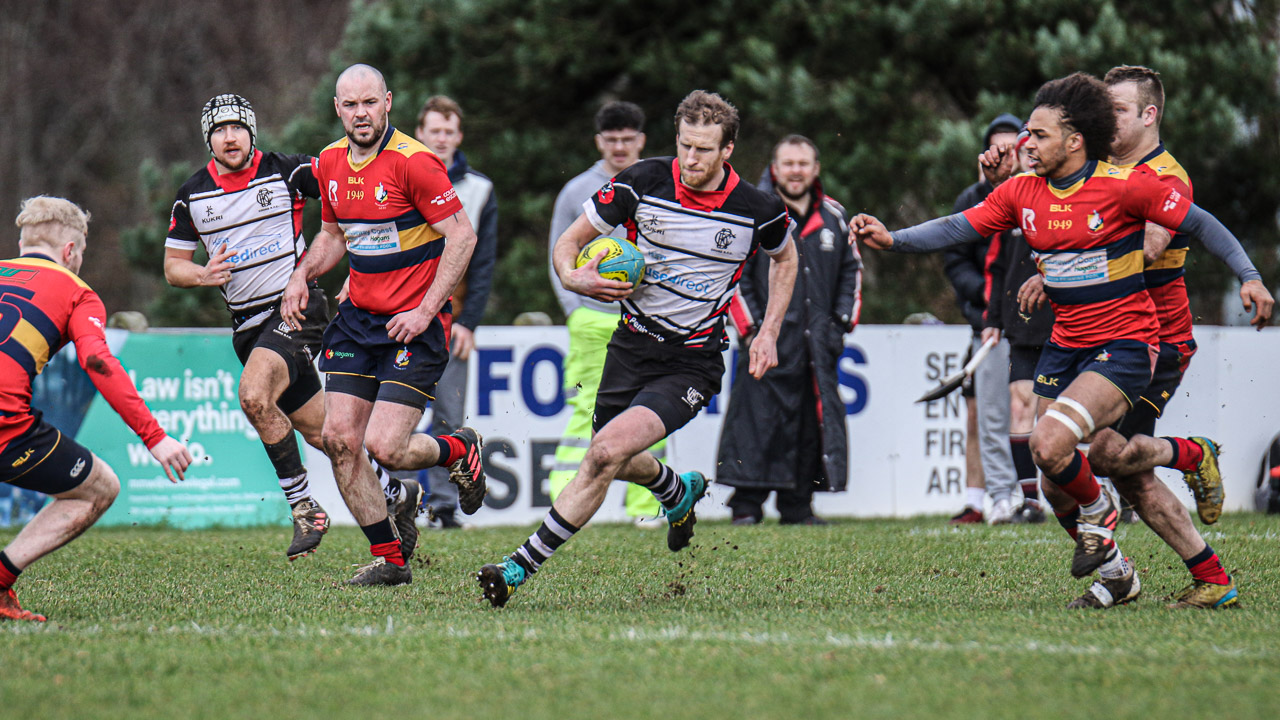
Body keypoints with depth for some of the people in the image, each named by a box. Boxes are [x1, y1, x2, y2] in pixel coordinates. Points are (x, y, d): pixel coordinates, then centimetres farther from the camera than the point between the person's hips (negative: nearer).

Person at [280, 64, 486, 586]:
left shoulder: (413, 162, -16)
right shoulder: (330, 163, 6)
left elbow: (462, 236, -16)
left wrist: (426, 311, -20)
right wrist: (302, 275, 5)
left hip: (414, 324, -7)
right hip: (358, 317, 7)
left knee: (384, 448, -13)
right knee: (338, 439, -3)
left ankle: (461, 450, 20)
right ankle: (390, 558, 10)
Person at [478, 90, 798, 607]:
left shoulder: (758, 210, -11)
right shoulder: (642, 182, -11)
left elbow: (785, 257, 14)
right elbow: (569, 241, -1)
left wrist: (769, 332, 5)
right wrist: (575, 277, -24)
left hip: (692, 364, -4)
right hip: (632, 344, 4)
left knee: (607, 452, -23)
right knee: (612, 462, 19)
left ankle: (524, 565, -18)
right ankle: (679, 492, 55)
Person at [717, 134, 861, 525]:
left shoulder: (833, 216, 12)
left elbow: (851, 269, 22)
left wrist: (843, 320, 10)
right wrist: (750, 326, -8)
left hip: (819, 343, 5)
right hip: (769, 341, -5)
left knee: (815, 420, 4)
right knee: (759, 419, -8)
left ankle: (798, 505, 13)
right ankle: (747, 504, 0)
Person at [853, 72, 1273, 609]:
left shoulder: (1125, 185, -13)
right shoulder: (1021, 191, 2)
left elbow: (1199, 223, -6)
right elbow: (958, 228, 2)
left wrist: (1249, 277, -13)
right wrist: (893, 239, -12)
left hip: (1124, 343, -6)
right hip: (1064, 346, 6)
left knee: (1049, 446, -26)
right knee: (1056, 490, 6)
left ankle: (1098, 514, 6)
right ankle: (1116, 575, 31)